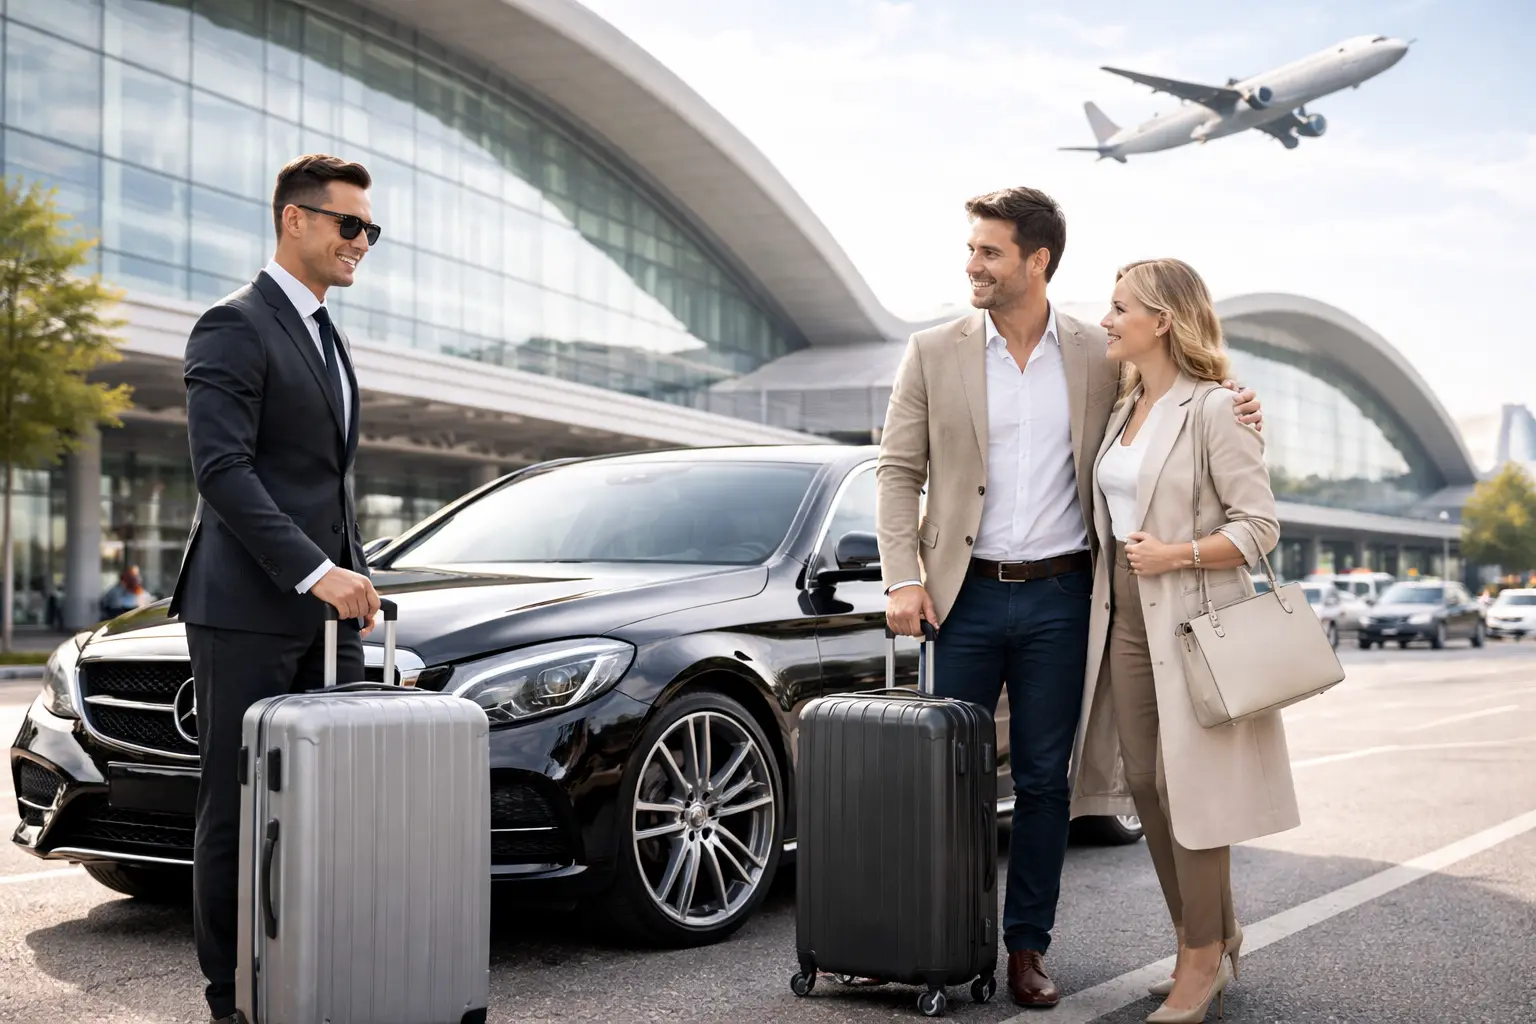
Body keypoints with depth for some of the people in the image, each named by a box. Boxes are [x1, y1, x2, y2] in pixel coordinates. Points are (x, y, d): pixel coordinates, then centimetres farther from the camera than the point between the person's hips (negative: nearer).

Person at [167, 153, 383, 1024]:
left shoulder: (333, 341, 21)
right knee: (240, 808, 0)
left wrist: (355, 580, 16)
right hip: (248, 610, -8)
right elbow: (222, 468, -17)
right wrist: (315, 572, -23)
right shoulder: (235, 328, -7)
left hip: (326, 614, 8)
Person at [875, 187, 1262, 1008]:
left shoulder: (1100, 358, 3)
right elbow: (898, 470, 1)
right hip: (967, 594, 0)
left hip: (1058, 598, 1)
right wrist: (903, 578, -8)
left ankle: (1027, 945, 20)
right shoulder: (934, 353, 1)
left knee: (1044, 780, 7)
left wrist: (1225, 419, -5)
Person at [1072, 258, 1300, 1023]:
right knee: (1145, 786, 9)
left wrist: (1176, 554, -22)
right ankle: (1209, 940, 23)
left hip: (1190, 620, -7)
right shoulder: (1123, 410, 12)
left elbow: (1259, 526, -12)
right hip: (1124, 616, 8)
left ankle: (1204, 958, 10)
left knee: (1186, 785, -3)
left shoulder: (1212, 410, -10)